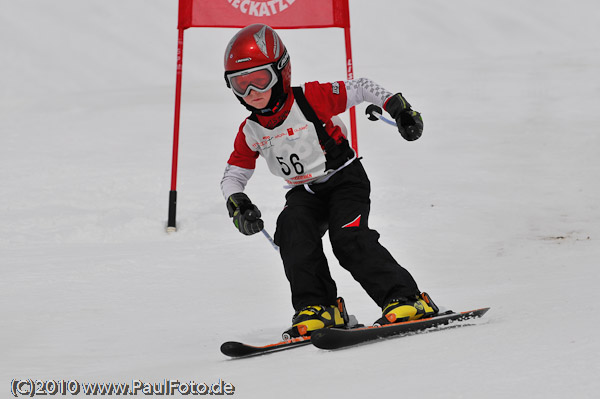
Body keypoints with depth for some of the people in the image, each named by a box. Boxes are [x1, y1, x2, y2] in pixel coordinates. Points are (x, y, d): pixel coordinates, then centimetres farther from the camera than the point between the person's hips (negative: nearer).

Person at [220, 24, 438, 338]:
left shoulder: (311, 99, -16)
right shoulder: (250, 132, -2)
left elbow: (359, 89, -8)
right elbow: (233, 174, 7)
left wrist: (398, 107, -14)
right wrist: (237, 203, -13)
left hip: (344, 179, -4)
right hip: (304, 193, 4)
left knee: (348, 239, -26)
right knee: (292, 229, -27)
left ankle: (407, 300, -23)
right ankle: (317, 307, -23)